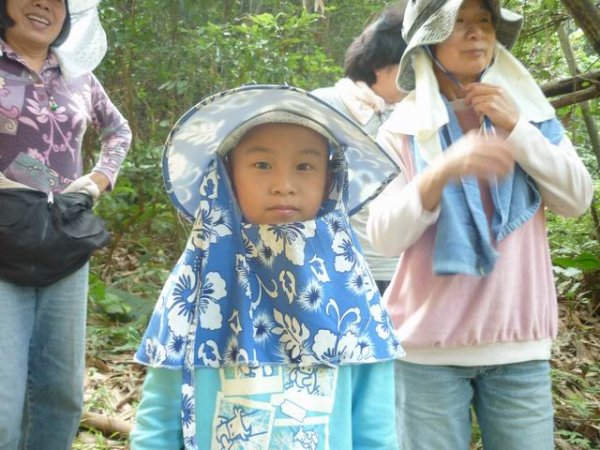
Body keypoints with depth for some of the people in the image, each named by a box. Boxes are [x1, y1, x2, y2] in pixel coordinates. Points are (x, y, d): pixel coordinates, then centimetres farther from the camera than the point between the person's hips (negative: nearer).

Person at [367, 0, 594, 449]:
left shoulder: (530, 112, 9)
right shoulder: (403, 129, 0)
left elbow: (577, 199, 0)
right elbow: (385, 236, -10)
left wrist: (514, 126, -9)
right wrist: (444, 169, -25)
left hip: (518, 340, 2)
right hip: (430, 343, -2)